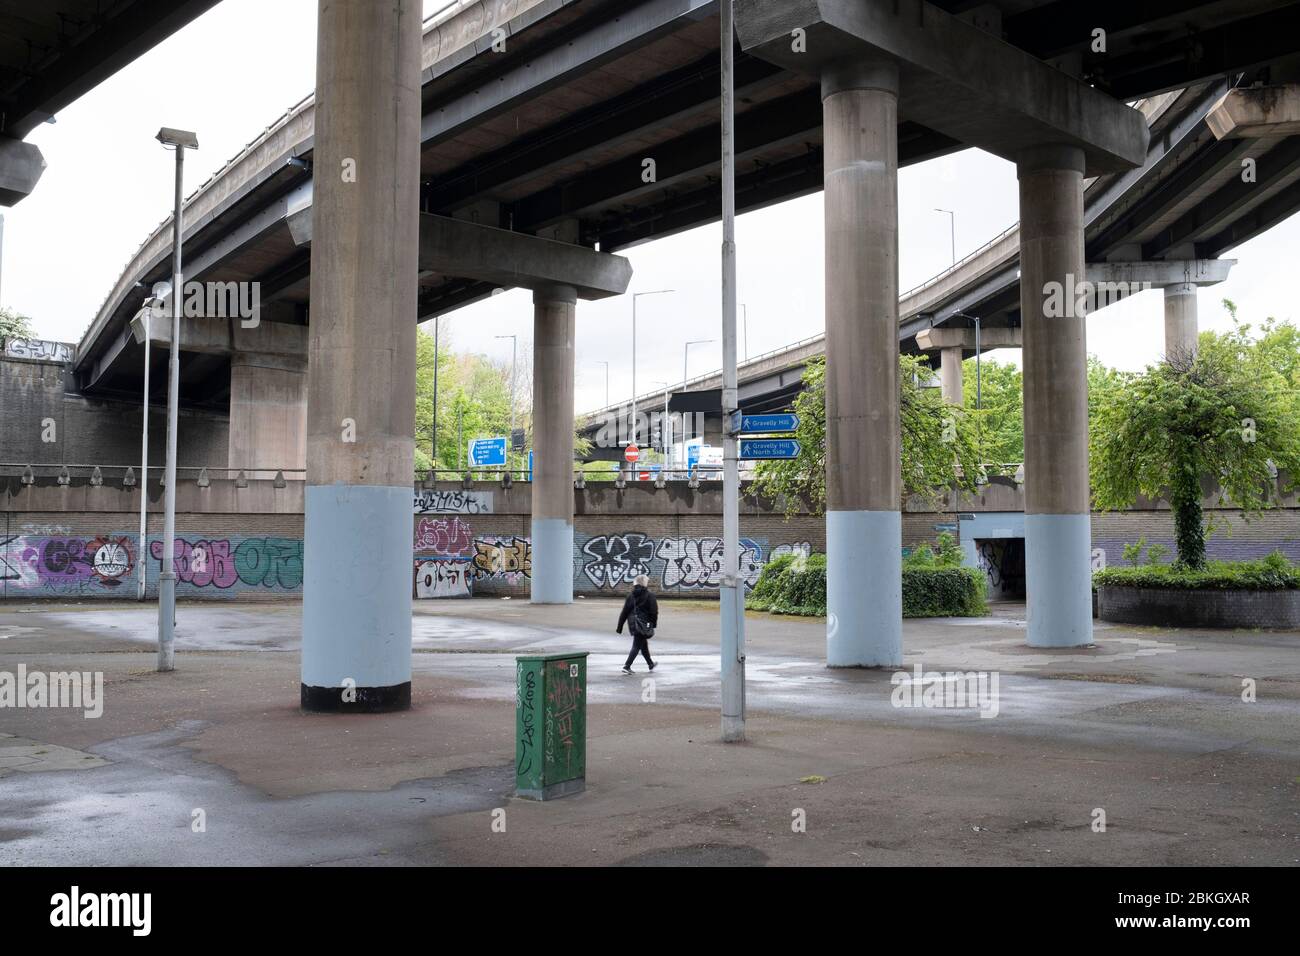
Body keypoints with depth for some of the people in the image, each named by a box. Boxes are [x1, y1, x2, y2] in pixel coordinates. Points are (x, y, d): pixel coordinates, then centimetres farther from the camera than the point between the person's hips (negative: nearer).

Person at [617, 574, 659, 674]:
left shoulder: (631, 596, 6)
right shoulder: (649, 596, -9)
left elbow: (624, 612, 6)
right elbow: (654, 611, -9)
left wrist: (620, 627, 8)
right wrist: (654, 623, 5)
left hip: (633, 624, 6)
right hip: (644, 624, -6)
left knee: (644, 644, 21)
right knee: (637, 646, -2)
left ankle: (651, 664, 36)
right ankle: (627, 666, -11)